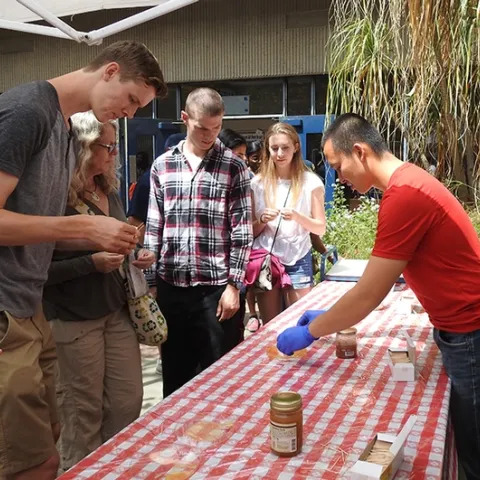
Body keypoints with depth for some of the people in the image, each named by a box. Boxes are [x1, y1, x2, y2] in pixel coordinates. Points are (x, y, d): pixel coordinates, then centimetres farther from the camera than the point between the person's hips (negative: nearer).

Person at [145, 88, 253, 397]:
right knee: (174, 374, 14)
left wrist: (233, 286, -9)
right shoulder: (162, 166, 7)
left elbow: (242, 232, -3)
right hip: (171, 286, 3)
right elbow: (154, 227, 9)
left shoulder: (234, 168, -1)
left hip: (217, 287, -3)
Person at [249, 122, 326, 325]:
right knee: (270, 326, 8)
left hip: (297, 261, -1)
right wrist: (262, 220, -14)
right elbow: (251, 231, 7)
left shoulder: (310, 182, -2)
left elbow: (320, 228, 0)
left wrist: (297, 216, -17)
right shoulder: (258, 183, 3)